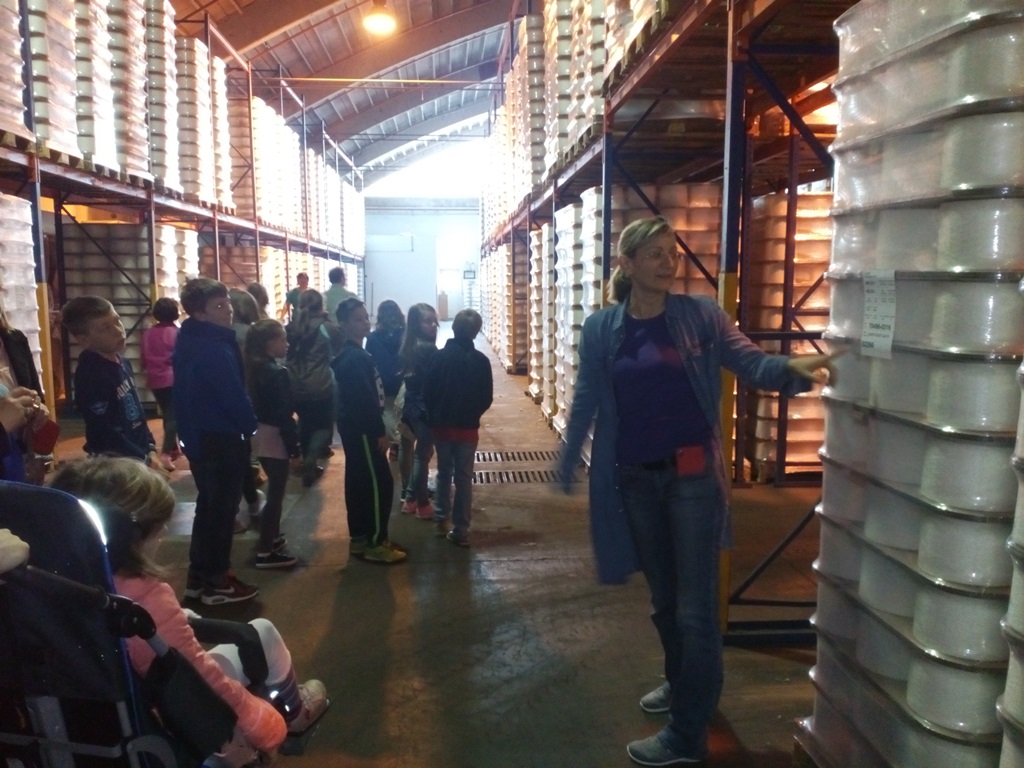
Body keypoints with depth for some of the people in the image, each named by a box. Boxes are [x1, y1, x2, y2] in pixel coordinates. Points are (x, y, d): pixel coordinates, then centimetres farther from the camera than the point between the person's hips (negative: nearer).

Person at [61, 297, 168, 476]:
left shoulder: (122, 362, 7)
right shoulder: (90, 375, -20)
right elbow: (106, 434, -21)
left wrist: (150, 449, 5)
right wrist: (146, 461, -16)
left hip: (140, 457, 9)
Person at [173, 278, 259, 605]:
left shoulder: (189, 341, 9)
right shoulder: (215, 348, -23)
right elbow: (234, 396, -23)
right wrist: (251, 426, -7)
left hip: (199, 435, 10)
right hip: (220, 438, -10)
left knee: (208, 505, 19)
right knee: (222, 509, 2)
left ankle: (199, 575, 28)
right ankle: (215, 582, 12)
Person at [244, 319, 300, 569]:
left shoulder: (255, 368, 8)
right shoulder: (277, 373, -20)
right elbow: (283, 413, -22)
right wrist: (294, 444, -16)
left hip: (261, 434, 9)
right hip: (274, 437, -9)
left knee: (274, 491, 22)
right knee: (275, 494, -2)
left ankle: (272, 537, 35)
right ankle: (265, 552, 4)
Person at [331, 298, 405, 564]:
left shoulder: (351, 354, 13)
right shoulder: (356, 358, -20)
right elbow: (366, 399, -24)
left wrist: (377, 428, 17)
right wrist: (380, 431, -19)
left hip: (355, 427, 11)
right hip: (362, 429, -11)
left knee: (358, 482, 15)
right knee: (379, 483, -5)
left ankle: (360, 537, 24)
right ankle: (375, 543, 2)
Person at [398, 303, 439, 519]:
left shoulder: (409, 346, 7)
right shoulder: (429, 349, -20)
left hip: (412, 407, 9)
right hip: (426, 409, -9)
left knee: (420, 453, 20)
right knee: (423, 455, 3)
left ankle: (411, 499, 28)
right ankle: (423, 505, 14)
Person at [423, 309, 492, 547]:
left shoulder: (440, 356, -7)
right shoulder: (480, 360, -9)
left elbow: (427, 391, -5)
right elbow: (487, 398, -5)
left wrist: (434, 416, 10)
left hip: (441, 425, 1)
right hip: (467, 427, -1)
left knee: (444, 472, 18)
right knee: (464, 476, 5)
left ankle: (442, 520, 26)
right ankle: (461, 529, 5)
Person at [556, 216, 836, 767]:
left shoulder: (700, 315, -5)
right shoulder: (600, 328, 1)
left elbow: (751, 364, -11)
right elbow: (586, 400, 7)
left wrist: (794, 367, -32)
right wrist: (566, 464, 10)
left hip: (692, 475, -3)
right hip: (634, 479, 3)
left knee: (694, 606, 3)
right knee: (662, 595, 19)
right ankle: (680, 683, 44)